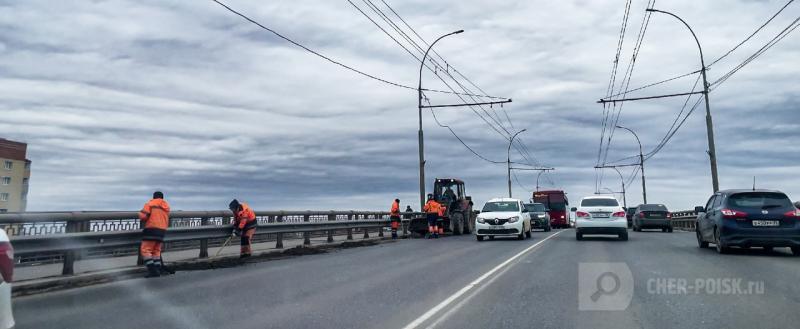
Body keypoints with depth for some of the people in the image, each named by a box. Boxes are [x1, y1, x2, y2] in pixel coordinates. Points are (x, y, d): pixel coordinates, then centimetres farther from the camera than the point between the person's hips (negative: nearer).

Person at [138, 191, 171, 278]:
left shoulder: (151, 203, 0)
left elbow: (142, 216, -9)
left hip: (151, 229, -6)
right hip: (162, 231, 6)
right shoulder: (167, 206, 19)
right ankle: (158, 269, 7)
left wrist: (142, 216, 11)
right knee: (156, 251, 14)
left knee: (145, 250, -4)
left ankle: (152, 270, -15)